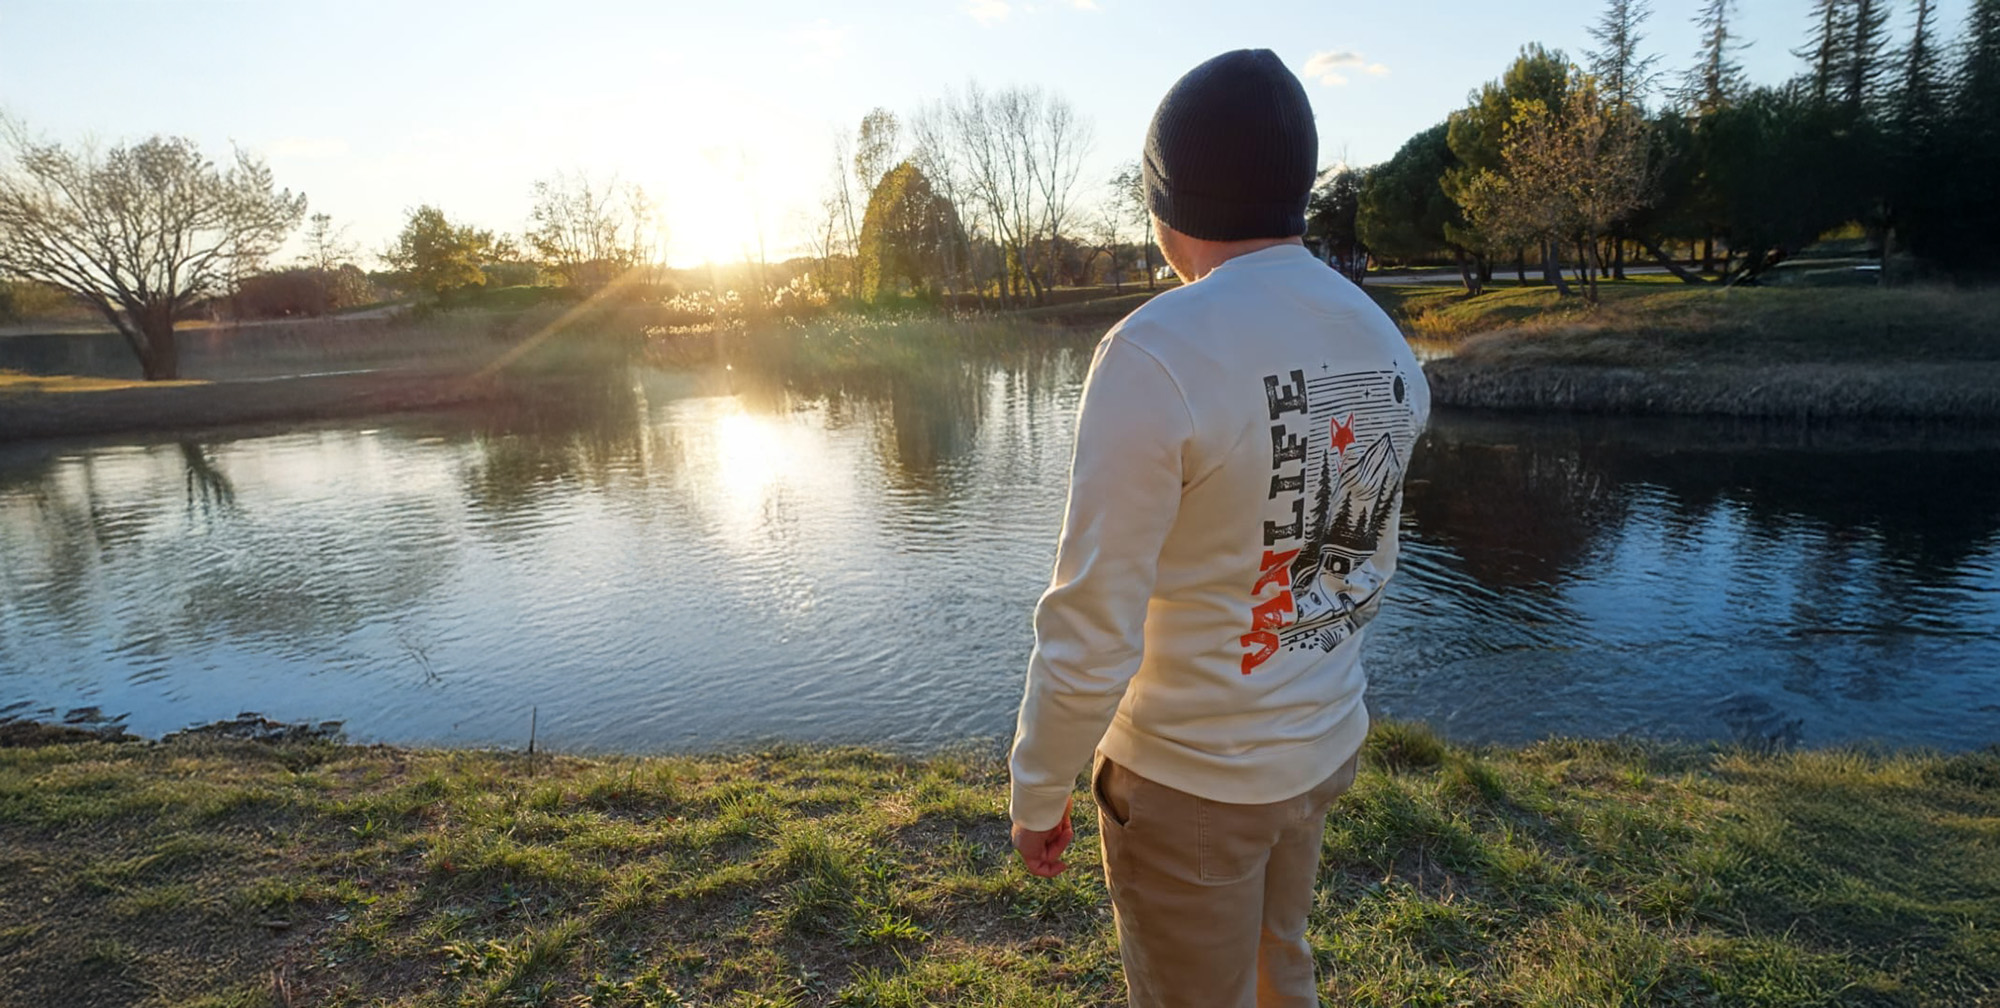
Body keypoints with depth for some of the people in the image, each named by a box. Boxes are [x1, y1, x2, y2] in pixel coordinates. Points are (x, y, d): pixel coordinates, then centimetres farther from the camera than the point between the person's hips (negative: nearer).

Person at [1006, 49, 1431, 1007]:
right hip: (1326, 745, 7)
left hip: (1189, 778, -6)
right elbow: (1367, 568, 9)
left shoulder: (1157, 352, -25)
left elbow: (1091, 630, -24)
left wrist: (1036, 792, -9)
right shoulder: (1387, 347, -1)